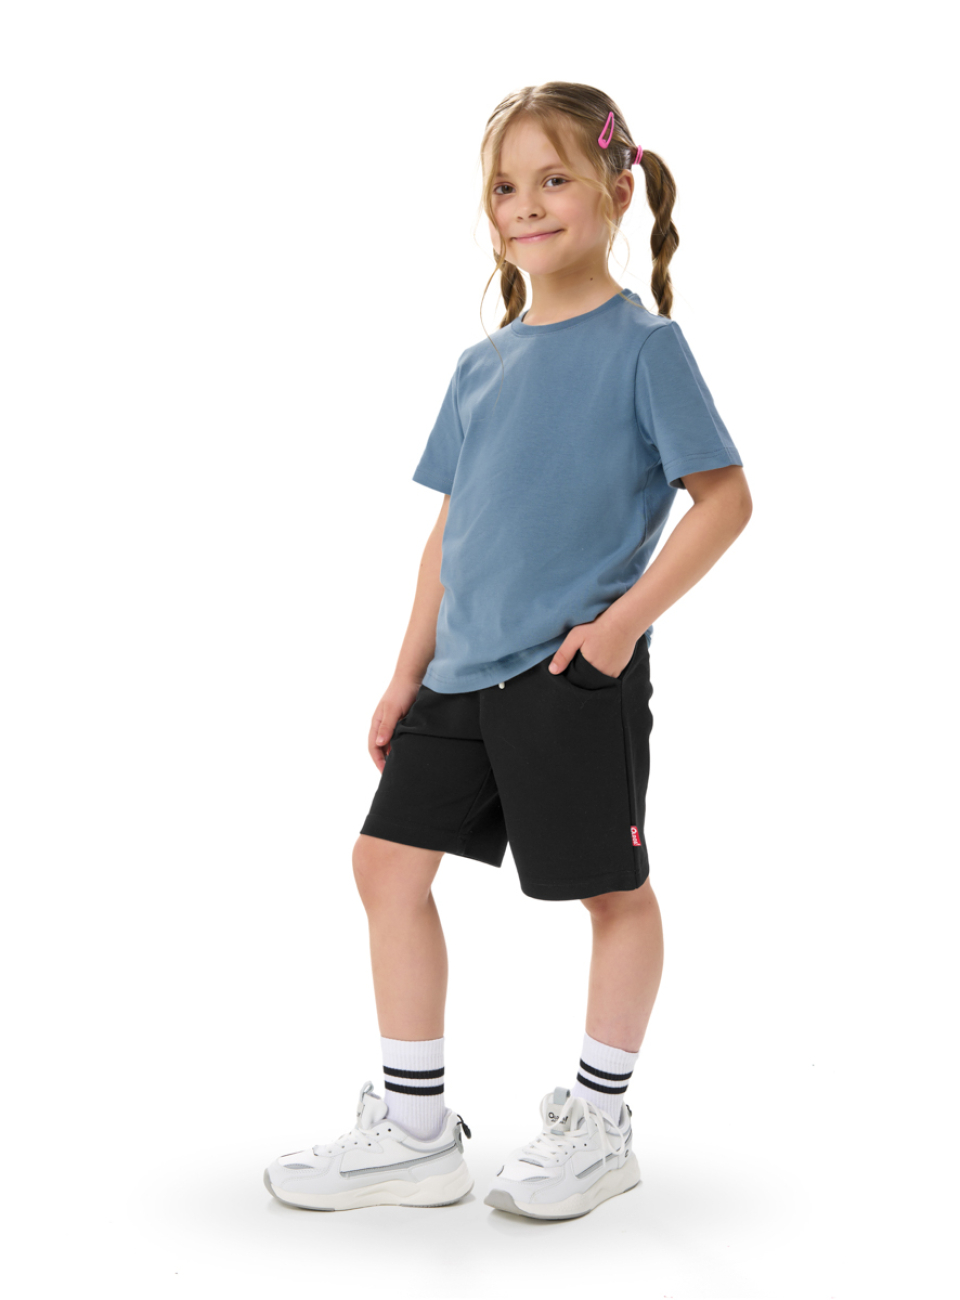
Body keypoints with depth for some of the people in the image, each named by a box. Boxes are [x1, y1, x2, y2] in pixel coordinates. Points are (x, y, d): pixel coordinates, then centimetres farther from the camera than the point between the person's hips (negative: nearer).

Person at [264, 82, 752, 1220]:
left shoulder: (643, 343, -5)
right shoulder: (482, 365, 12)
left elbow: (724, 495, -7)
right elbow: (452, 529, 16)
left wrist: (626, 617, -15)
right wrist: (407, 675, 13)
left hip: (576, 672, -7)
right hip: (463, 672, 7)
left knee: (612, 889, 5)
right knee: (388, 860, 5)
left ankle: (598, 1121, 23)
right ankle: (415, 1130, 16)